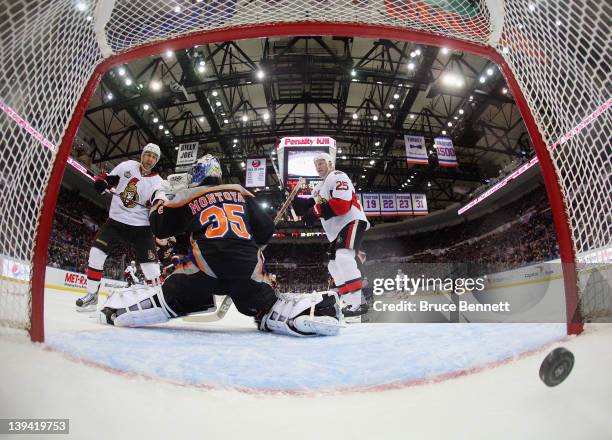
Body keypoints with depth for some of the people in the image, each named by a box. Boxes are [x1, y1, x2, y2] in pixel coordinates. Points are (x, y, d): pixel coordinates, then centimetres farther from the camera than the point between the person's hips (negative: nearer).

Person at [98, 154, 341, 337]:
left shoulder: (187, 196, 18)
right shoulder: (241, 192, 23)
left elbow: (160, 228, 29)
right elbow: (266, 229, 18)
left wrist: (159, 200, 46)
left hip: (205, 265, -2)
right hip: (249, 267, 2)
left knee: (172, 298, 13)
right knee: (266, 304, 14)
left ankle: (120, 308, -4)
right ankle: (315, 309, -6)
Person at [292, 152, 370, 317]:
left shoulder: (337, 176, -8)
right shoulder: (318, 188, 23)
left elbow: (342, 204, -23)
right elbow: (309, 207, 15)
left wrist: (316, 211, -22)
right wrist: (294, 200, -2)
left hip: (352, 222, -10)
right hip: (337, 230, 11)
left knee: (343, 258, -28)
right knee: (334, 266, 11)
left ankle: (356, 304, -30)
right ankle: (350, 302, 17)